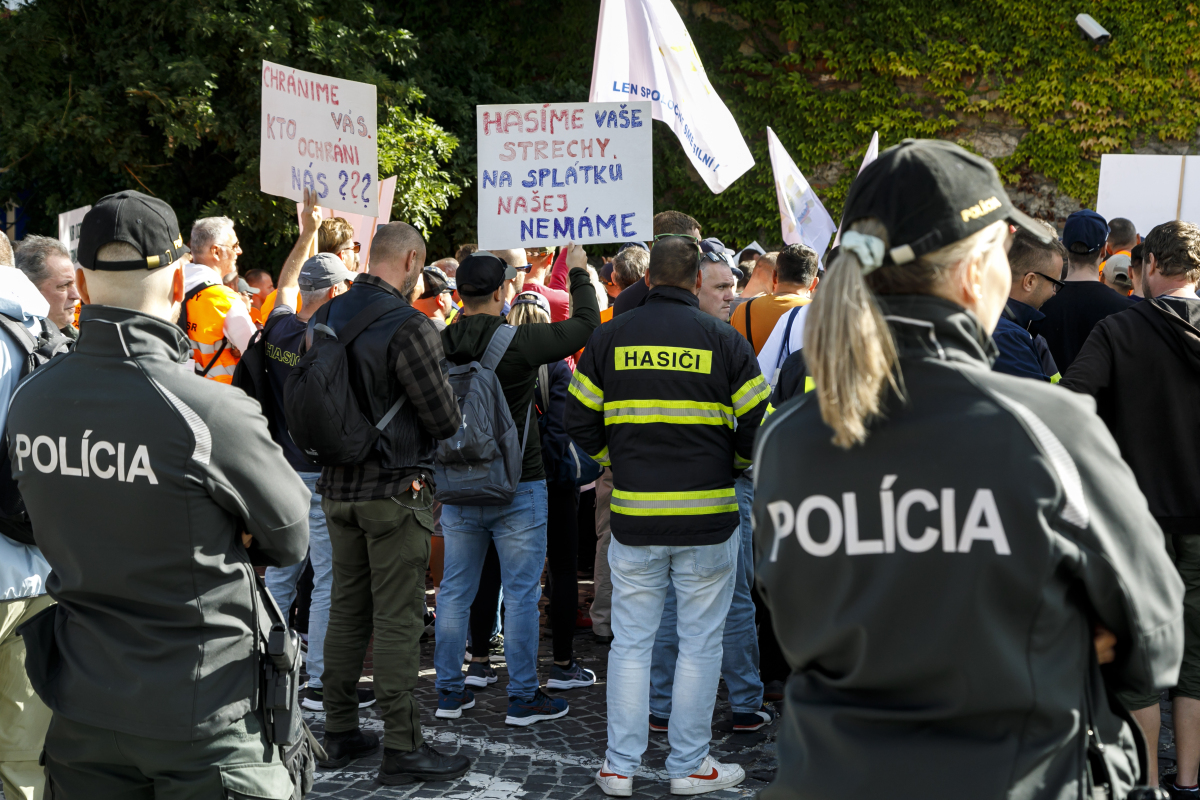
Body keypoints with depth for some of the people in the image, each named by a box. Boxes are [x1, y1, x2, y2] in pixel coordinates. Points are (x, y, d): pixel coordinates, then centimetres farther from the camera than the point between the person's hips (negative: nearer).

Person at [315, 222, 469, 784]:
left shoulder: (326, 316, 6)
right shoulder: (409, 326, -18)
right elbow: (445, 420, -15)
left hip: (337, 486, 7)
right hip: (393, 490, -7)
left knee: (346, 611, 15)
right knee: (397, 620, -2)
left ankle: (339, 733, 24)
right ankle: (402, 748, 4)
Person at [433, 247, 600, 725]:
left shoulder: (440, 344, -4)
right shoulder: (518, 341, -16)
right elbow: (586, 325, -8)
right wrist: (578, 273, 8)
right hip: (517, 489, -5)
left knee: (455, 591, 12)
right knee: (521, 594, 4)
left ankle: (449, 691, 20)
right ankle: (523, 697, 11)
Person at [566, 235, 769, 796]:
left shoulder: (608, 340, 2)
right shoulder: (723, 341, -3)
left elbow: (580, 422, 5)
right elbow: (758, 427, -3)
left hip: (633, 518, 2)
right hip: (708, 519, -2)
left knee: (631, 642, 11)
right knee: (699, 644, 9)